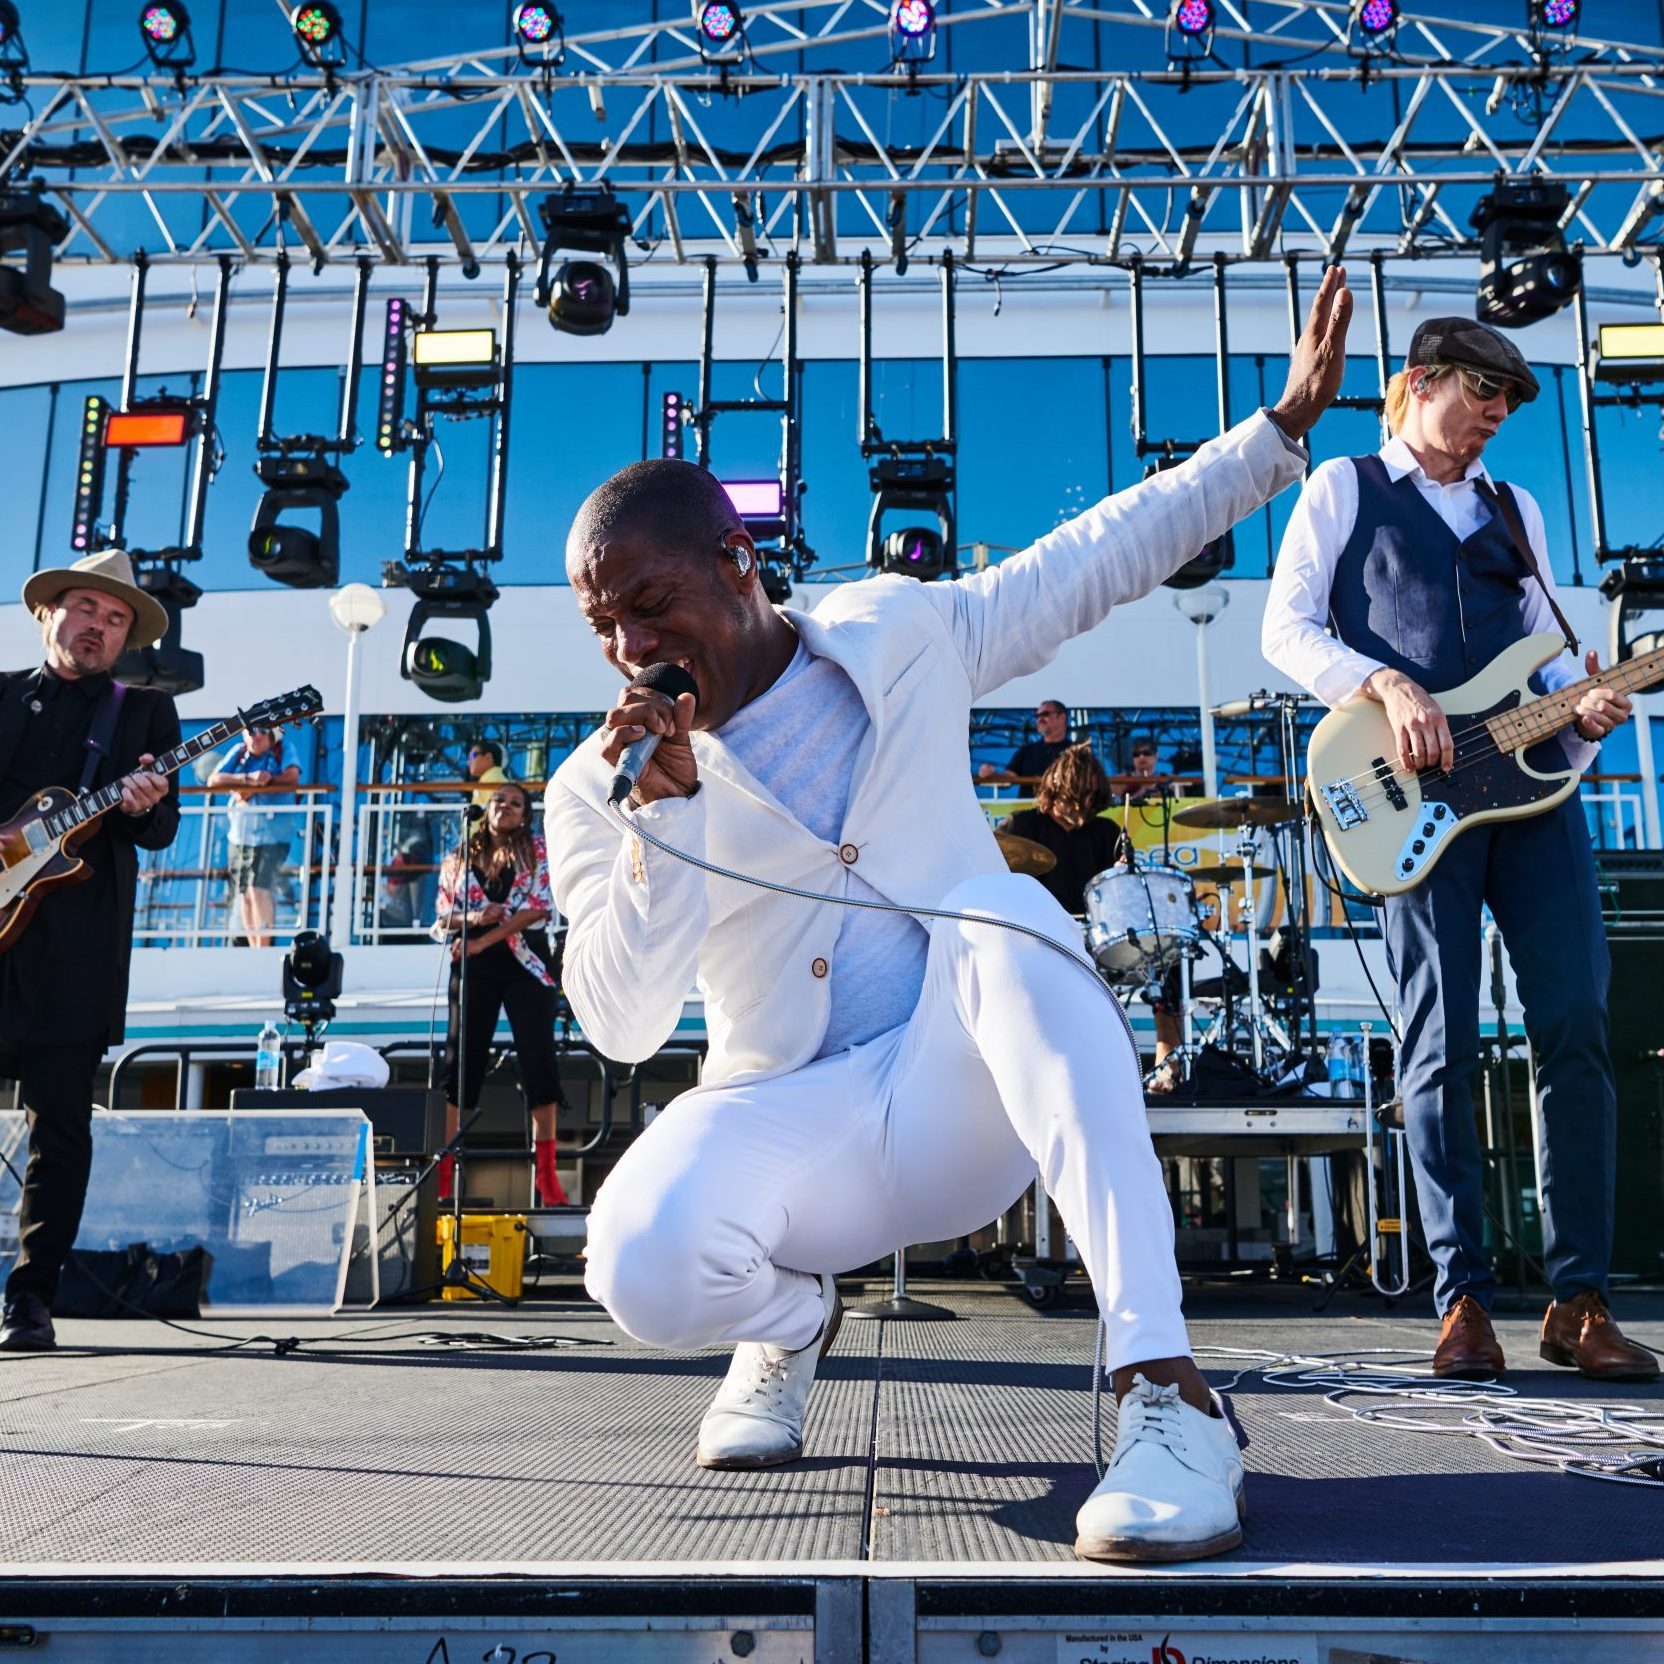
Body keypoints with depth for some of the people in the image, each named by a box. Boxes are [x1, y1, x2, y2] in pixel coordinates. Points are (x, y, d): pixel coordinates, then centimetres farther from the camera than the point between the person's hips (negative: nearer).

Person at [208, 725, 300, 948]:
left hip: (270, 835, -5)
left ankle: (263, 949, -14)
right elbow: (213, 780, -1)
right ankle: (254, 951, 17)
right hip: (239, 835, 5)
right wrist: (248, 778, -16)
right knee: (244, 894, 8)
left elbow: (292, 775, -18)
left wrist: (252, 787, -14)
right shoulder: (239, 751, 8)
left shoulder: (282, 750, 0)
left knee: (258, 889, -18)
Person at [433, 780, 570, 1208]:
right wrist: (474, 918, -13)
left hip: (526, 963, -2)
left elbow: (540, 907, -6)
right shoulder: (458, 860, 14)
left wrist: (484, 940, -12)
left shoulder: (537, 852, 7)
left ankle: (546, 1173, -4)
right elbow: (443, 919, 10)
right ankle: (443, 1172, 6)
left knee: (539, 1061, -7)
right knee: (461, 1062, 1)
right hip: (474, 968, 2)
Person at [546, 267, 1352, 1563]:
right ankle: (792, 1315, 8)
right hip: (789, 1122, 0)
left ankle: (1163, 1386, -37)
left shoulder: (902, 636, 0)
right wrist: (665, 808, -25)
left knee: (1003, 914, -34)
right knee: (645, 1266, -32)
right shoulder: (600, 788, -4)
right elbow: (621, 1026, -14)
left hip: (965, 1099, 1)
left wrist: (1282, 424, 8)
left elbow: (1102, 555, 9)